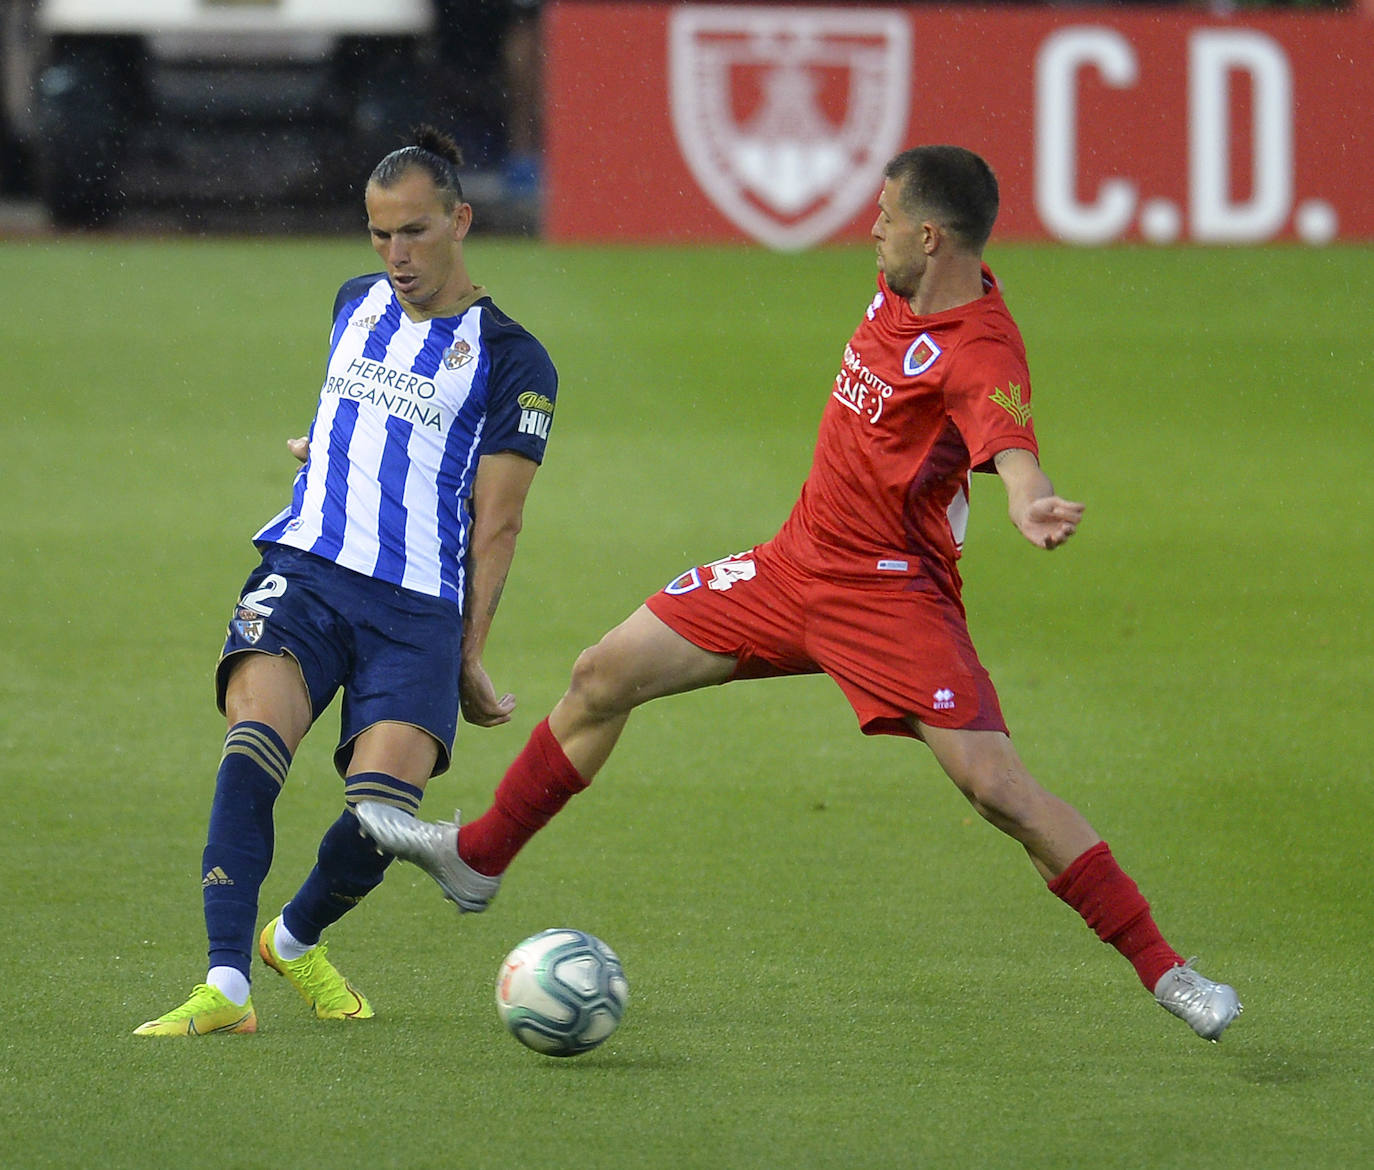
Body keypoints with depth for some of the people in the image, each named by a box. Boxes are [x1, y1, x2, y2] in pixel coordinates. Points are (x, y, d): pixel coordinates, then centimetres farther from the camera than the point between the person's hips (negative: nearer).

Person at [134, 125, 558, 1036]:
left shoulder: (512, 361, 1)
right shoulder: (357, 304, 16)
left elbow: (496, 522, -1)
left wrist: (470, 658, -3)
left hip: (419, 608, -3)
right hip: (304, 574, 3)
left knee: (382, 804, -21)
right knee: (255, 741, -26)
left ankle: (297, 940, 12)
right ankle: (225, 987, -31)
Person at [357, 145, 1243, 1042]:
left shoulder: (981, 354, -26)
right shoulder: (900, 289, -1)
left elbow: (1013, 450, -46)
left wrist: (1031, 503, -66)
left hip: (895, 595, -8)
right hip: (799, 560, 8)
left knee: (998, 786, -18)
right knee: (603, 679, 9)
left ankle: (1163, 969, -8)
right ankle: (477, 859, 28)